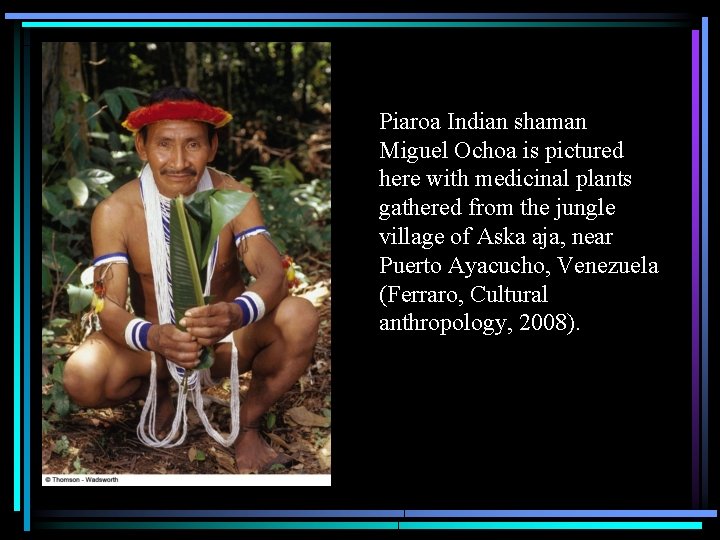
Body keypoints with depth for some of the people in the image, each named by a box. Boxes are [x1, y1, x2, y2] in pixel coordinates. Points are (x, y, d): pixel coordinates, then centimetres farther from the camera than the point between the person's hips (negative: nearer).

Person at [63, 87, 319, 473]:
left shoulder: (233, 198, -15)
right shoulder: (115, 213, -16)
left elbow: (272, 275, -26)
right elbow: (109, 308, -23)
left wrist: (238, 313, -51)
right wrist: (152, 336, -47)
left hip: (230, 340, 0)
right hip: (155, 345, 0)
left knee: (300, 317, -29)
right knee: (82, 376, -29)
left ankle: (249, 423, -4)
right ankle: (159, 392, 7)